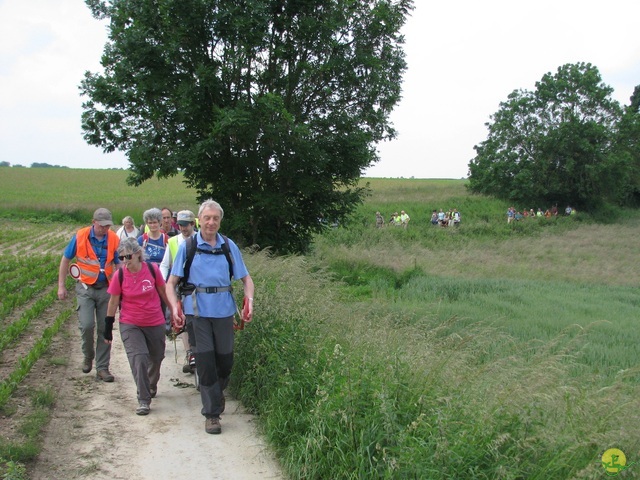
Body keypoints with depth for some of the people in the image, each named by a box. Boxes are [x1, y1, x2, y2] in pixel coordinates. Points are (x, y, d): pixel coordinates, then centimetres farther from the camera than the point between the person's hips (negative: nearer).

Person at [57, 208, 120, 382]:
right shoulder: (80, 237, -6)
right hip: (85, 288, -1)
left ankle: (102, 368, 13)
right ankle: (88, 356, 16)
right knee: (87, 325, -13)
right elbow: (65, 260, 4)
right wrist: (61, 286, 2)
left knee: (105, 328, 3)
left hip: (106, 289, 2)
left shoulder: (114, 239, -3)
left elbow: (118, 264, 7)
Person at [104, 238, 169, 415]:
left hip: (155, 323, 2)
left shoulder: (152, 269, -12)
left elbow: (163, 292, 3)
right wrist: (108, 328, 1)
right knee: (138, 358, -17)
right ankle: (143, 400, -8)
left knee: (156, 358, 17)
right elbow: (113, 302, -3)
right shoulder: (120, 276, -12)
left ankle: (151, 385, 47)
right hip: (130, 325, -2)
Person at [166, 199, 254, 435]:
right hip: (198, 310, -2)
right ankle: (212, 413, 10)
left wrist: (249, 299, -9)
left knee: (225, 359, 10)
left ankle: (217, 391, 41)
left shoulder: (229, 246, 5)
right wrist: (174, 306, -16)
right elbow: (171, 282, 0)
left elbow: (245, 277, 10)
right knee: (205, 360, -1)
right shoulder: (187, 246, 1)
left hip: (224, 310, 2)